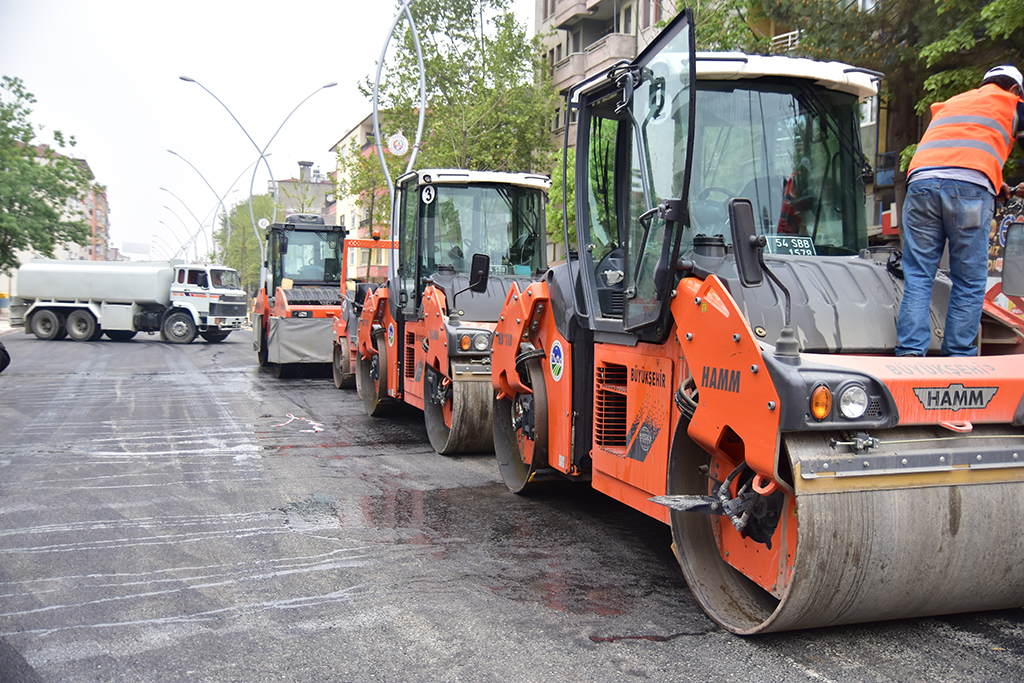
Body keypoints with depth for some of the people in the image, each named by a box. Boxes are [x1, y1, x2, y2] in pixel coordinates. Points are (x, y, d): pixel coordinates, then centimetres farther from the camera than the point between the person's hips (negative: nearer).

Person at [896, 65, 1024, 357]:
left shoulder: (952, 102, 37)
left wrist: (994, 184, 43)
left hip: (921, 180, 3)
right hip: (971, 188, -3)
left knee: (917, 277, 0)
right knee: (969, 283, 1)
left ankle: (910, 353, -11)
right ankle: (958, 358, -2)